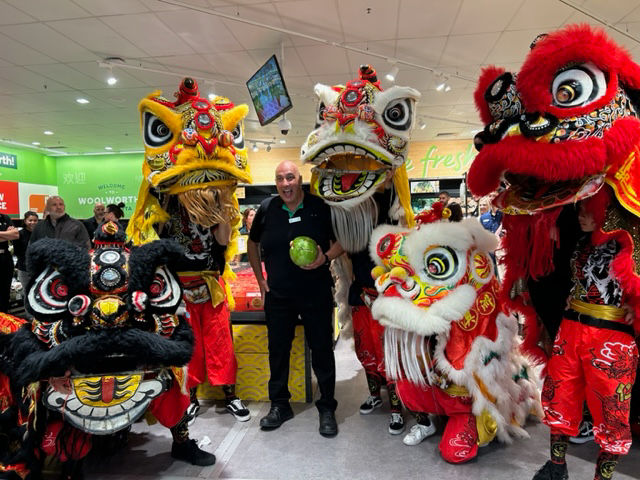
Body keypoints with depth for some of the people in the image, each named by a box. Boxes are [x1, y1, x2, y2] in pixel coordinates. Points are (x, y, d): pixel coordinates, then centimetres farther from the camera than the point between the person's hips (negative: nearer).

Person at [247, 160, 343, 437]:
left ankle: (327, 408, 22)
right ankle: (279, 405, 31)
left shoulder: (320, 207, -6)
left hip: (316, 294, -2)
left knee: (322, 350, 6)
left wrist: (327, 257, -17)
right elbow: (253, 243, 15)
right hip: (277, 295, 3)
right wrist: (260, 278, 10)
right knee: (278, 351, 12)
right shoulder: (266, 209, 1)